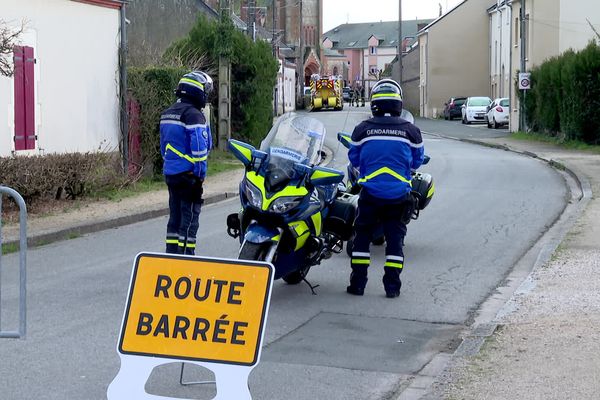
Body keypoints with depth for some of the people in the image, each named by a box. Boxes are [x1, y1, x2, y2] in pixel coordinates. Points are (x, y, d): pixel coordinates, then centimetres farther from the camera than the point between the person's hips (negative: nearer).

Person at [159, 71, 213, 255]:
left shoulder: (167, 114, 15)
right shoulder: (193, 115, -15)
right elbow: (199, 148, -19)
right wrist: (200, 174, -13)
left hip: (170, 174, 9)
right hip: (189, 175, -9)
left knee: (175, 217, 14)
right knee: (189, 218, -5)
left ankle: (171, 255, 17)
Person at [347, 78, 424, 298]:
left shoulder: (362, 129, -2)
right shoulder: (411, 131, -1)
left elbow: (354, 159, 11)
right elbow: (417, 161, 12)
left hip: (370, 192, 0)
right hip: (399, 195, 0)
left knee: (362, 236, 10)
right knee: (395, 238, 8)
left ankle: (358, 282, 8)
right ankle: (392, 285, 5)